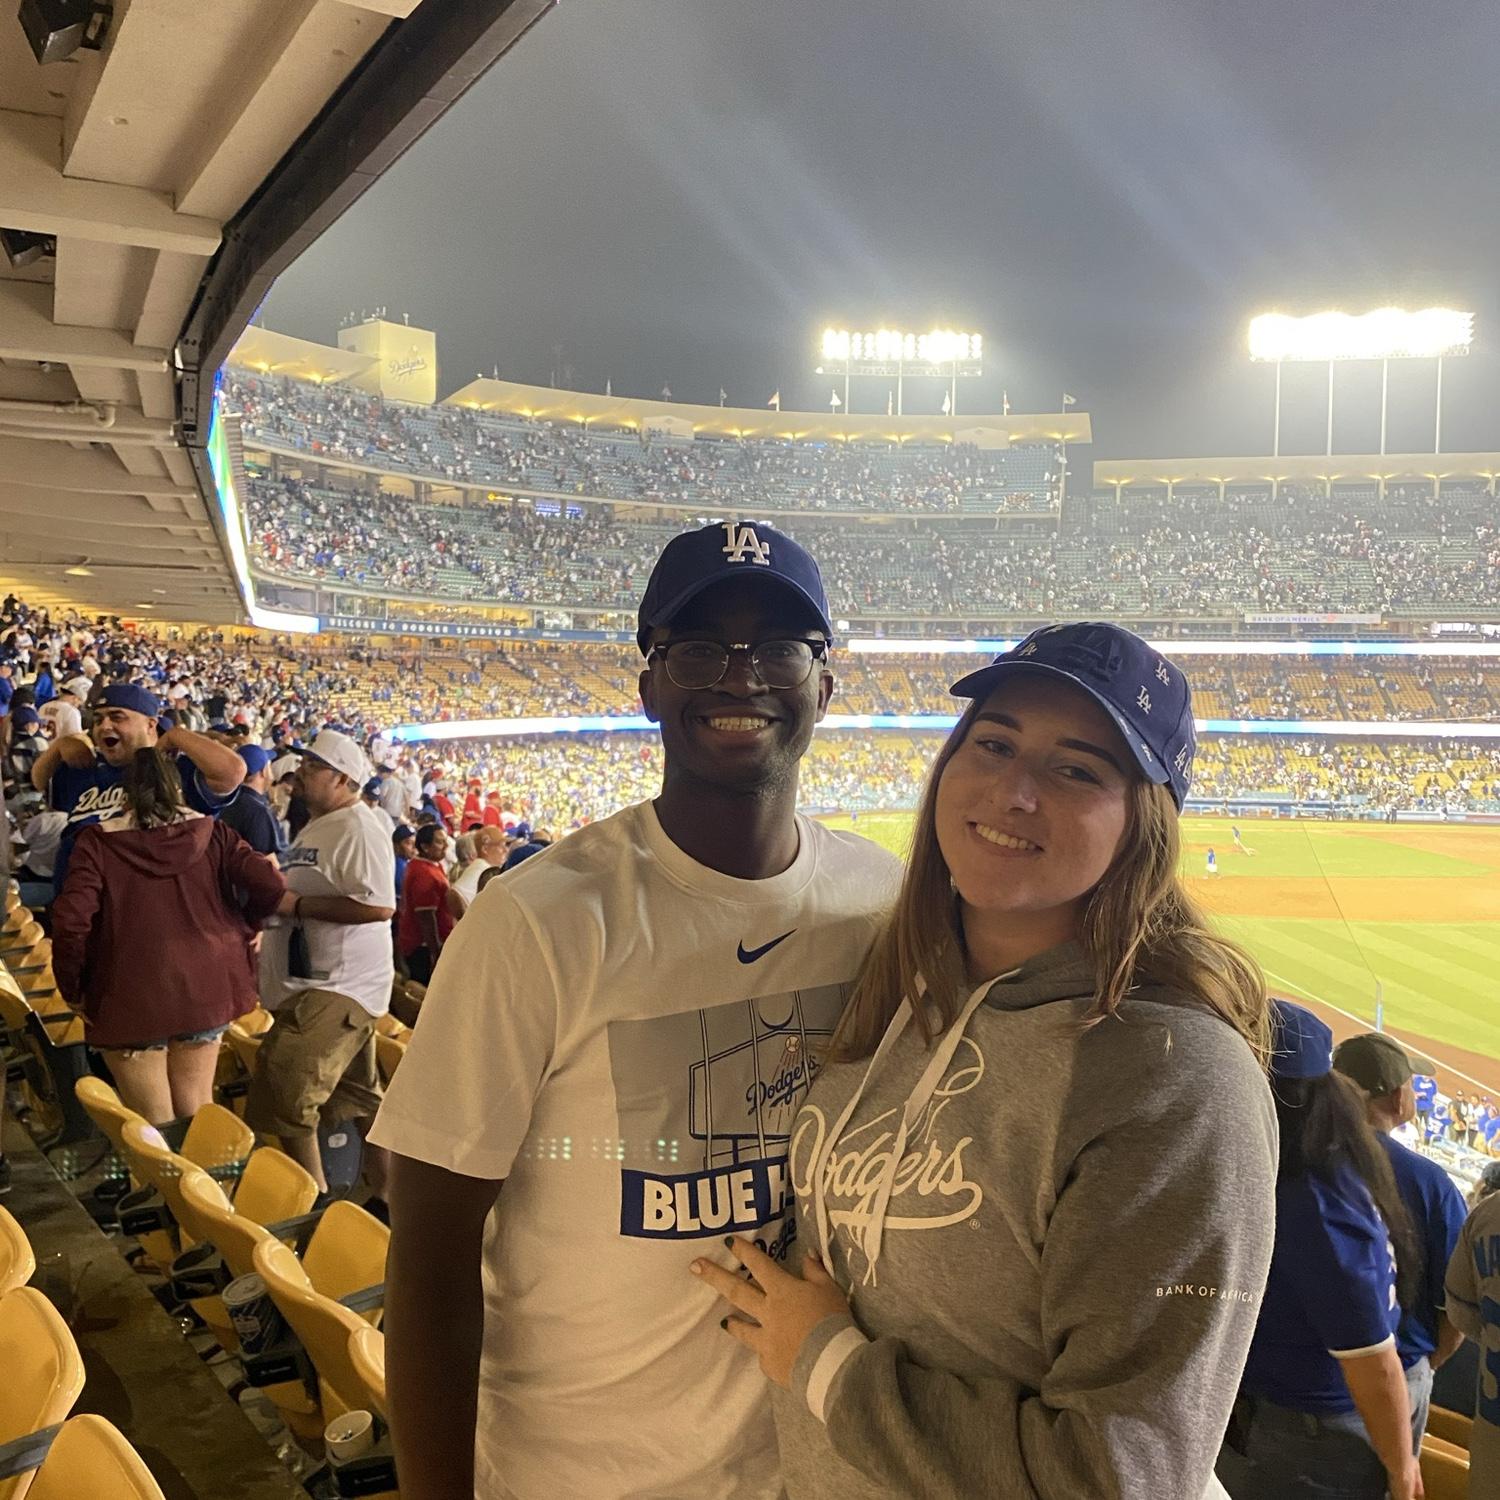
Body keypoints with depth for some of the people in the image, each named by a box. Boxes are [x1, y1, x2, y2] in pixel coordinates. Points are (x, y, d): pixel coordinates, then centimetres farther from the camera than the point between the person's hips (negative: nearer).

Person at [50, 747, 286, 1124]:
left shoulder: (97, 842, -4)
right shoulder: (211, 833, 2)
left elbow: (71, 922, -14)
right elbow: (271, 887, -8)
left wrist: (74, 990, -1)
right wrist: (241, 930, 10)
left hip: (133, 997, -3)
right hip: (205, 987, 3)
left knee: (156, 1129, 8)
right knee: (197, 1115, 17)